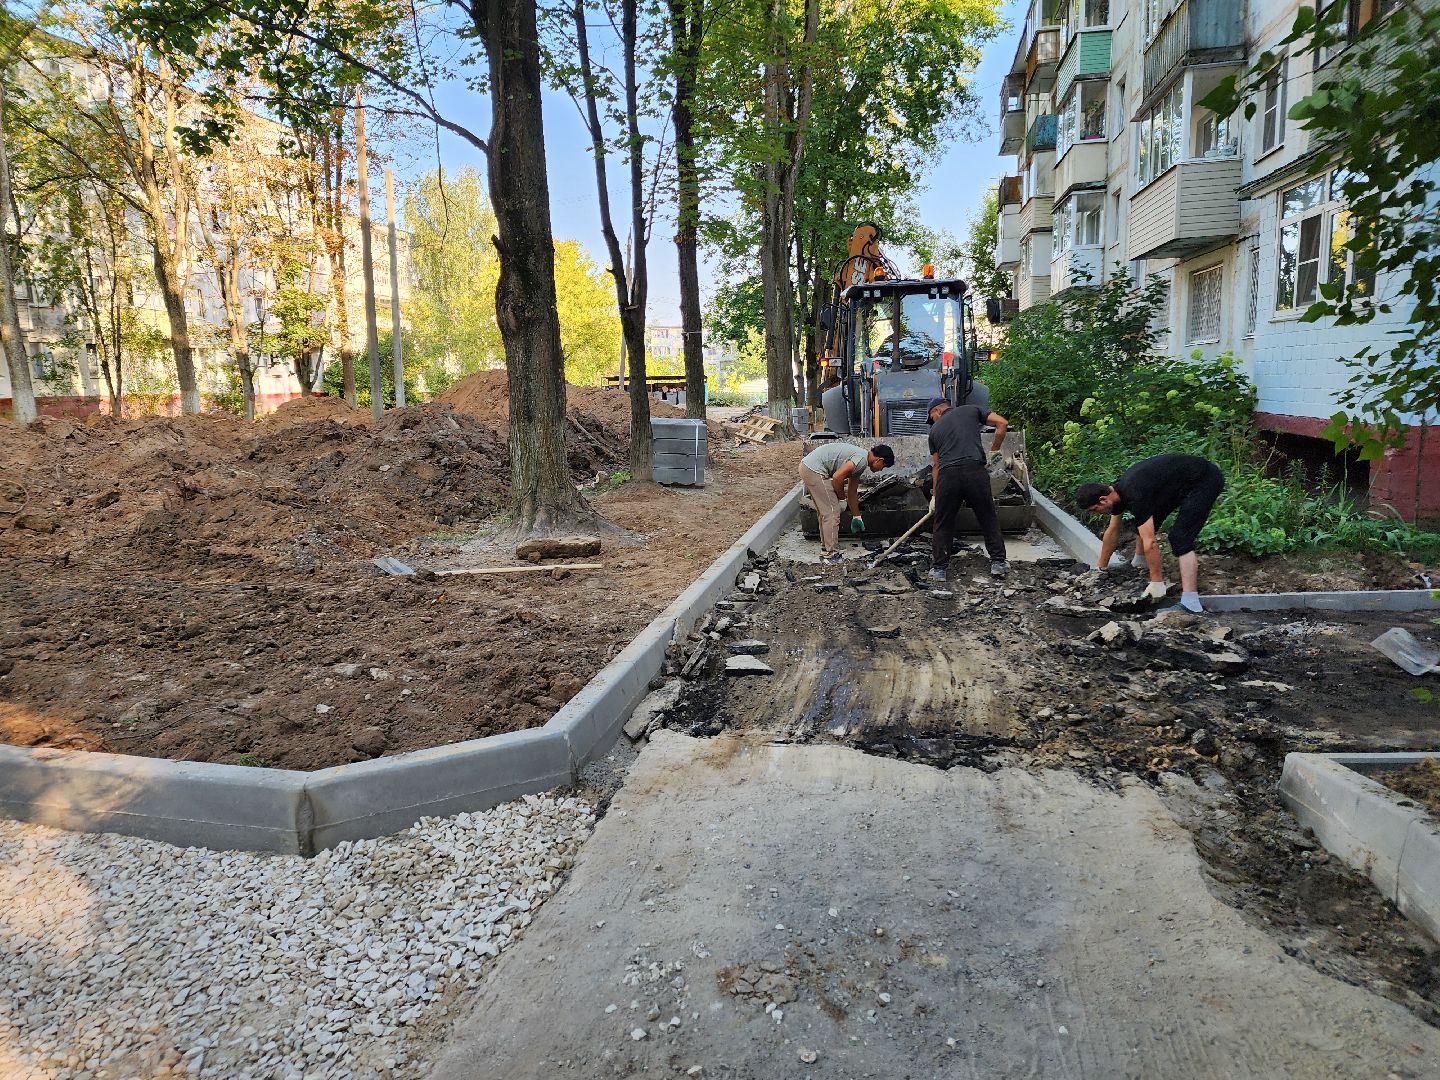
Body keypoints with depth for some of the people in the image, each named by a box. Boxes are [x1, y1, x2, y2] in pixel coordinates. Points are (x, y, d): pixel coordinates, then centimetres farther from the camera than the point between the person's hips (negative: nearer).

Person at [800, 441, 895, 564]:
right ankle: (831, 556, 1)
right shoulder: (862, 459, -13)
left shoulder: (858, 462, 19)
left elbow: (852, 491, 28)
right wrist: (841, 496, -3)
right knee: (832, 513, -5)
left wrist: (856, 517, 34)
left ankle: (826, 552, 25)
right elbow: (837, 477, -21)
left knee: (826, 513, 18)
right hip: (814, 469, -10)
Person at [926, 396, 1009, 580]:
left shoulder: (935, 429, 22)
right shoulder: (972, 410, 19)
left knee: (942, 525, 12)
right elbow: (1002, 423, 6)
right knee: (989, 519, 15)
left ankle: (938, 569, 15)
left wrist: (934, 495, 28)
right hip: (975, 471, -1)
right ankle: (998, 563, 18)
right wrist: (994, 450, 18)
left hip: (948, 475, 1)